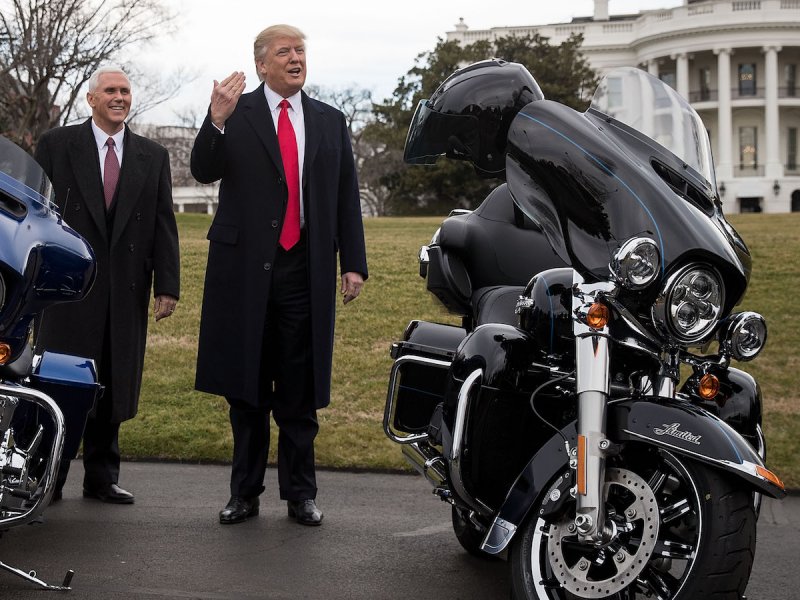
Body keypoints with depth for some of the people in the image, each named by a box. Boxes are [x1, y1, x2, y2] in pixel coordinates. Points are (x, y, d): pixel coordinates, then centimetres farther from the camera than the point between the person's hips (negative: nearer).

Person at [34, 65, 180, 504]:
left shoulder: (153, 156, 12)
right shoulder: (56, 145, 4)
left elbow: (164, 225, 8)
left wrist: (167, 286, 1)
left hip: (126, 288, 3)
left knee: (114, 386, 7)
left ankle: (101, 476, 18)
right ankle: (48, 478, 12)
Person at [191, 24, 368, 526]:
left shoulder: (330, 121, 12)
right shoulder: (236, 114, 4)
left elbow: (347, 197, 11)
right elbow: (204, 171, -9)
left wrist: (354, 263, 5)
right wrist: (217, 120, -25)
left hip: (306, 270, 1)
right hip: (245, 268, -1)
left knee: (300, 391, 5)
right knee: (246, 389, 7)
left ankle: (300, 493, 15)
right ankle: (245, 493, 17)